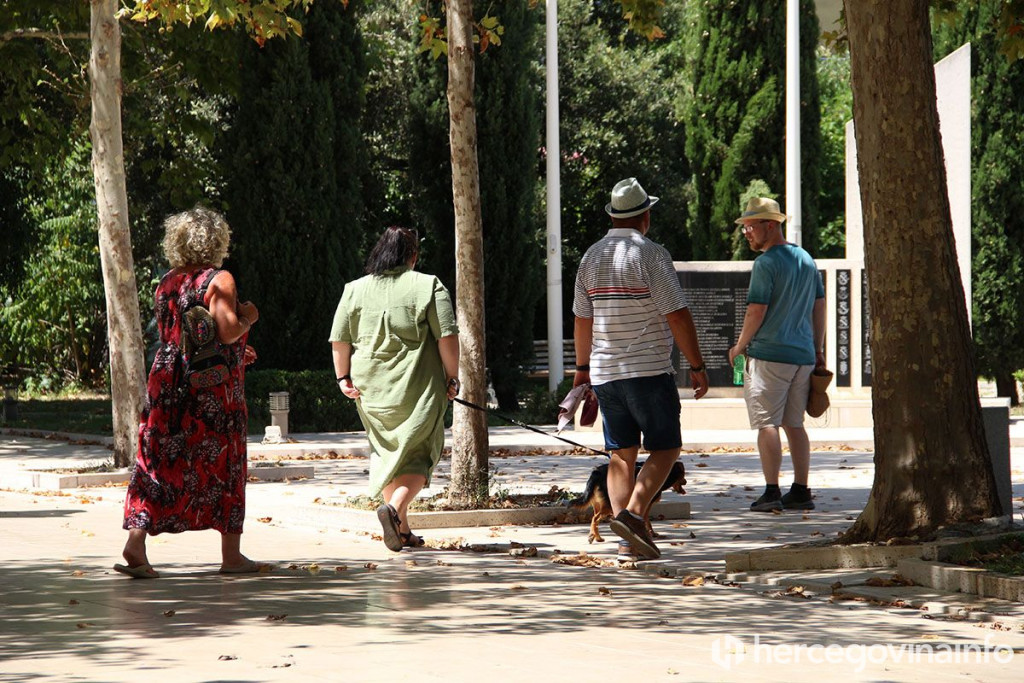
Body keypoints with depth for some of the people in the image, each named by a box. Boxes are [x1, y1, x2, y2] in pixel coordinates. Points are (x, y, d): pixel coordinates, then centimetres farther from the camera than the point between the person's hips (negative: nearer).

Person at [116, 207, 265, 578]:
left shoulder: (166, 284, 12)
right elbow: (228, 331, -18)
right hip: (214, 387, -5)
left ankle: (136, 542, -12)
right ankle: (232, 555, 11)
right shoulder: (218, 280, -8)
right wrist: (248, 317, 4)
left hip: (169, 382, 5)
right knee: (224, 464, 6)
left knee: (160, 464, 3)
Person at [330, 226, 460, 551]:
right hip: (418, 389, -3)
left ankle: (402, 531, 17)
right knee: (418, 453, 6)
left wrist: (344, 377, 13)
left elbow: (339, 340, 5)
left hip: (372, 388, 4)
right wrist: (452, 378, -1)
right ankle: (395, 507, -20)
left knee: (387, 451, 16)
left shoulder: (355, 290, 6)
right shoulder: (428, 287, -4)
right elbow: (447, 336, -9)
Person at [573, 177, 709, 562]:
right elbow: (676, 315, -13)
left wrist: (582, 367, 27)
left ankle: (628, 543, 3)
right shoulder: (650, 254, -10)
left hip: (605, 372, 6)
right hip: (649, 371, -6)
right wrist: (697, 366, -7)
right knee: (665, 448, 1)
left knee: (622, 454, 8)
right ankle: (632, 513, -19)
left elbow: (582, 318, 16)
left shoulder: (592, 257, 9)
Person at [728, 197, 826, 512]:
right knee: (794, 424, 12)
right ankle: (801, 492, 10)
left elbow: (756, 310, -13)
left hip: (769, 354, -7)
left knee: (767, 423, -4)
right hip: (802, 355, 7)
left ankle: (772, 492, -9)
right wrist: (818, 350, 23)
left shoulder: (766, 263, -11)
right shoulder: (806, 259, 14)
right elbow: (819, 306, 18)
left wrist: (740, 346, 0)